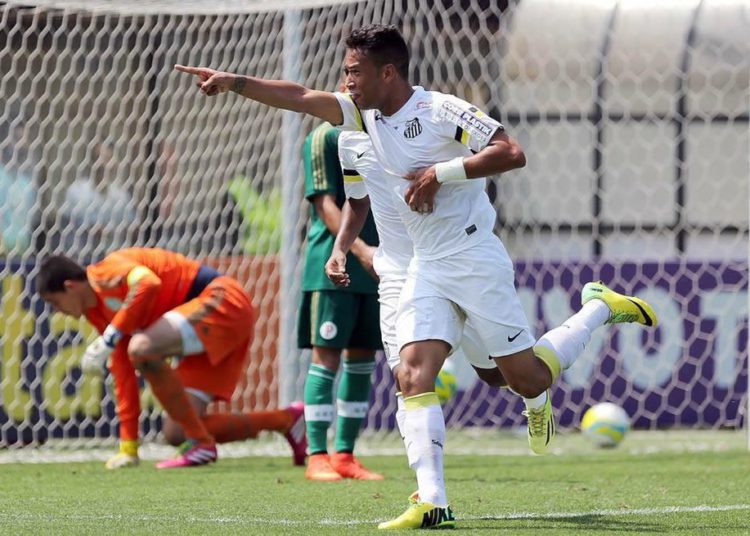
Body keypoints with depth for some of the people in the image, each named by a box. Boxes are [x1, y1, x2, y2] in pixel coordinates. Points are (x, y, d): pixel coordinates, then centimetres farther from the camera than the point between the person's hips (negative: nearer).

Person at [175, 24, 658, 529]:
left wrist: (442, 173, -24)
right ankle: (432, 502, -18)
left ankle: (600, 307, 27)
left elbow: (512, 153, -22)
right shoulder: (366, 113, 7)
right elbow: (301, 97, 9)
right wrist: (233, 82, 3)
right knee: (414, 375, -12)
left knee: (528, 380, 0)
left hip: (475, 257, -7)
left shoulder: (442, 110, -16)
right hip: (427, 268, 7)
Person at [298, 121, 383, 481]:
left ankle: (344, 455, 14)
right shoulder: (325, 137, -5)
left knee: (362, 358, 7)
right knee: (326, 357, -5)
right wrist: (360, 249, -23)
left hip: (374, 268, 6)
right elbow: (325, 205, -12)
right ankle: (317, 457, -2)